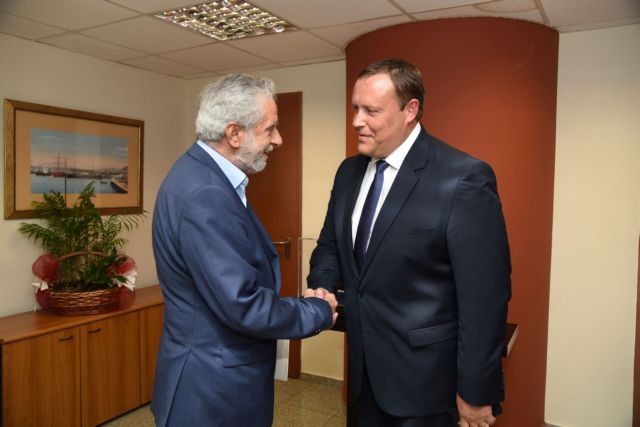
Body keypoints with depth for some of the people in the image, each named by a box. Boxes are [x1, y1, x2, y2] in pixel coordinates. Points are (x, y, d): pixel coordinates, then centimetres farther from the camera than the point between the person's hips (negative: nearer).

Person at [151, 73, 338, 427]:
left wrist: (303, 303, 0)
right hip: (213, 387, -9)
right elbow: (243, 307, -27)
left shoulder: (205, 173, 3)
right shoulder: (204, 195, -28)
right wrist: (319, 312, -12)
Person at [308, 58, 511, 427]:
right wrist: (323, 286, -7)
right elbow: (331, 244, 13)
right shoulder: (349, 172, 3)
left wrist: (476, 391, -13)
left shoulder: (465, 178, -19)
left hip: (424, 378, -6)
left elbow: (484, 296, -18)